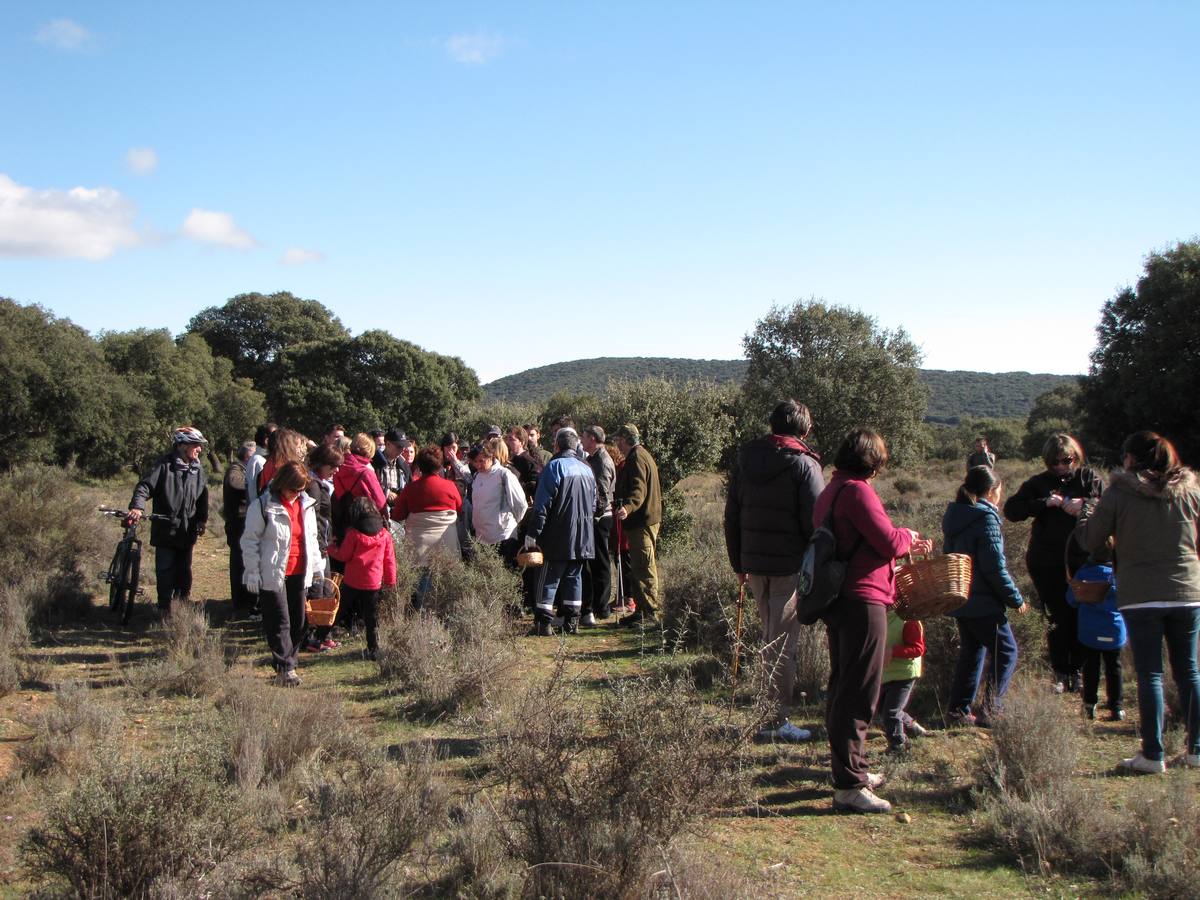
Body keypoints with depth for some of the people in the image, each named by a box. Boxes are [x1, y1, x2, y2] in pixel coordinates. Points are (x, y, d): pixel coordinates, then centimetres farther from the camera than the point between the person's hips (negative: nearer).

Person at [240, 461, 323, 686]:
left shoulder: (307, 505, 8)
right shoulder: (263, 506, -10)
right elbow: (250, 540, -8)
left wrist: (317, 566, 18)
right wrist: (253, 572, -11)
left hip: (299, 573, 6)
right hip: (273, 574, -6)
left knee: (298, 621, 10)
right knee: (279, 622, -5)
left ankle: (287, 662, 22)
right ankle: (285, 668, -1)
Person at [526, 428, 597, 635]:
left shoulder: (554, 466, -9)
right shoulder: (587, 469, 11)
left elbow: (542, 503, -13)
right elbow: (593, 504, 19)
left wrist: (533, 533, -12)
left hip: (559, 536, -6)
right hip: (583, 536, 6)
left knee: (549, 578, -1)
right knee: (574, 576, 12)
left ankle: (543, 622, -3)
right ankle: (572, 621, 12)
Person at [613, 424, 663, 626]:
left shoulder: (636, 458, -14)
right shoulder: (643, 455, 20)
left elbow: (639, 489, -27)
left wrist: (627, 508, -44)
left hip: (641, 523, -11)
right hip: (648, 518, 11)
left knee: (643, 568, -9)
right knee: (638, 567, 15)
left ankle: (649, 612, -8)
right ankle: (641, 610, 20)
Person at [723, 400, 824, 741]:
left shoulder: (745, 460, 9)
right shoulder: (804, 464, -9)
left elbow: (731, 517, 13)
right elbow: (815, 521, -13)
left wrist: (738, 563, 19)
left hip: (753, 564, 6)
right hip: (790, 566, -6)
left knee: (770, 637, 19)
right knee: (784, 643, 0)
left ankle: (769, 712, 25)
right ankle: (776, 720, 3)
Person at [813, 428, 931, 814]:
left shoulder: (831, 492, 16)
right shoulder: (857, 490, -14)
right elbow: (888, 543, -17)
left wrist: (904, 544, 23)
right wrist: (908, 535, 3)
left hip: (838, 600, 10)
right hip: (862, 600, -10)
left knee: (842, 687, 18)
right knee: (859, 694, -6)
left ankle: (851, 769, 32)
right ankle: (849, 786, -3)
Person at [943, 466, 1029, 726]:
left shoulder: (954, 516, 10)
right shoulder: (985, 518, -16)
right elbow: (995, 567, -18)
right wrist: (1016, 599, -9)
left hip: (958, 599, 8)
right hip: (983, 603, -8)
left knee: (971, 652, 16)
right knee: (1005, 652, 2)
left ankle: (958, 710, 16)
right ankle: (991, 711, -2)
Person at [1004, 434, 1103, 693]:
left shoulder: (1088, 478, 5)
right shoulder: (1039, 483, 6)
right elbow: (1011, 510, -5)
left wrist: (1085, 504, -22)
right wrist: (1045, 503, -15)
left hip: (1082, 561, 0)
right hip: (1047, 563, 0)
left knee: (1081, 618, 2)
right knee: (1057, 619, 5)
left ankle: (1077, 672, 16)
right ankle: (1060, 674, 15)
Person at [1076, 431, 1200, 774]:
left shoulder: (1118, 493, -5)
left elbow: (1091, 541, -1)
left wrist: (1082, 517, 18)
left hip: (1140, 597, -3)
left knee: (1149, 674, 2)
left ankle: (1152, 754, 2)